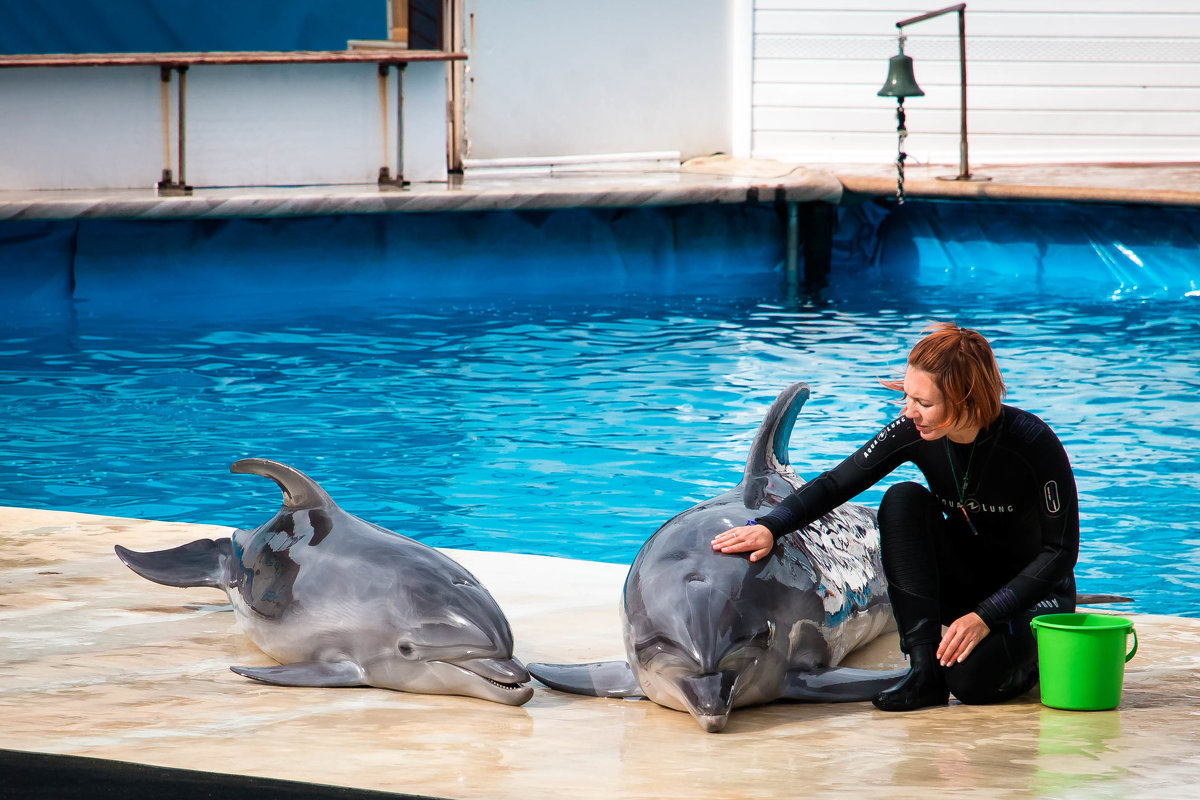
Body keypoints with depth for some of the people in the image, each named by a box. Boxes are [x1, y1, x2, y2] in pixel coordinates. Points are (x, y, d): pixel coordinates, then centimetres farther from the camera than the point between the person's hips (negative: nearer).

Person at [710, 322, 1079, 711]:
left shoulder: (1031, 442, -26)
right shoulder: (912, 433, -16)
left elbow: (1060, 551, -19)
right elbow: (834, 485, -11)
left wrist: (985, 616, -26)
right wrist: (769, 526, -28)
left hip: (1032, 594, -5)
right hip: (966, 578, 5)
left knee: (970, 677, -33)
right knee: (903, 499, -23)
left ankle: (1028, 652, 4)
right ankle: (923, 668, -22)